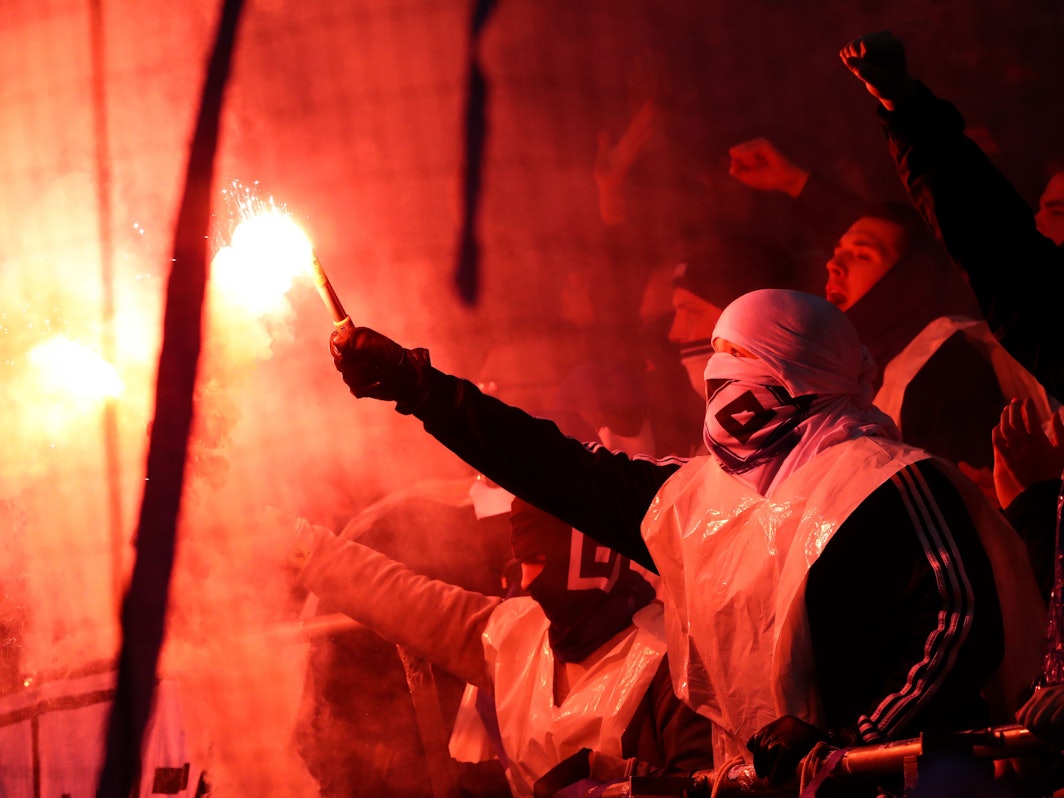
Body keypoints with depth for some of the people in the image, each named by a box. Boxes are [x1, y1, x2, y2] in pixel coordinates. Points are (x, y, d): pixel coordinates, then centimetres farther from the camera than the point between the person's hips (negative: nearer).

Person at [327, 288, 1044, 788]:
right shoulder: (696, 493, 16)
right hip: (758, 779, 8)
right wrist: (414, 382, 19)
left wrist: (846, 746, -21)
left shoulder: (885, 481, -7)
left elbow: (968, 622, -15)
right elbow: (569, 473, 20)